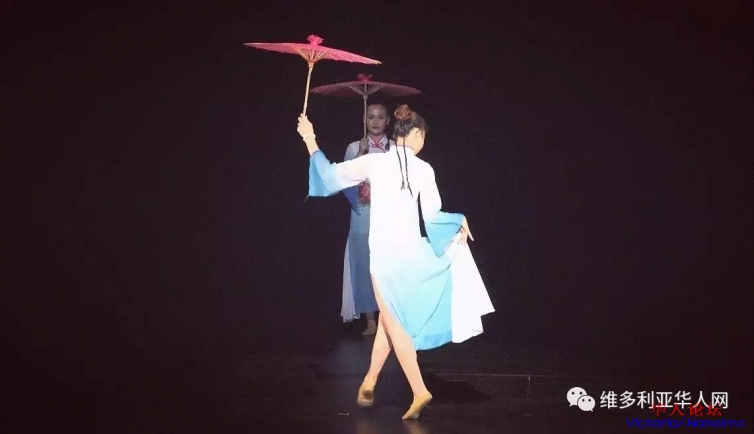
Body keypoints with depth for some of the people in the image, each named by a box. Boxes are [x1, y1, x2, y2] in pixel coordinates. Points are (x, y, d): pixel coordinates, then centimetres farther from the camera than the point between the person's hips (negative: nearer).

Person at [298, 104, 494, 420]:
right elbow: (433, 216, -2)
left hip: (384, 251, -2)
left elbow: (331, 175, 4)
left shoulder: (374, 162, -5)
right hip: (411, 250, 3)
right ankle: (370, 381, 29)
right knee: (390, 318, 18)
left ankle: (419, 391, -5)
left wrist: (310, 140, 14)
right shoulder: (424, 169, -3)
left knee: (394, 322, 3)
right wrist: (459, 222, 15)